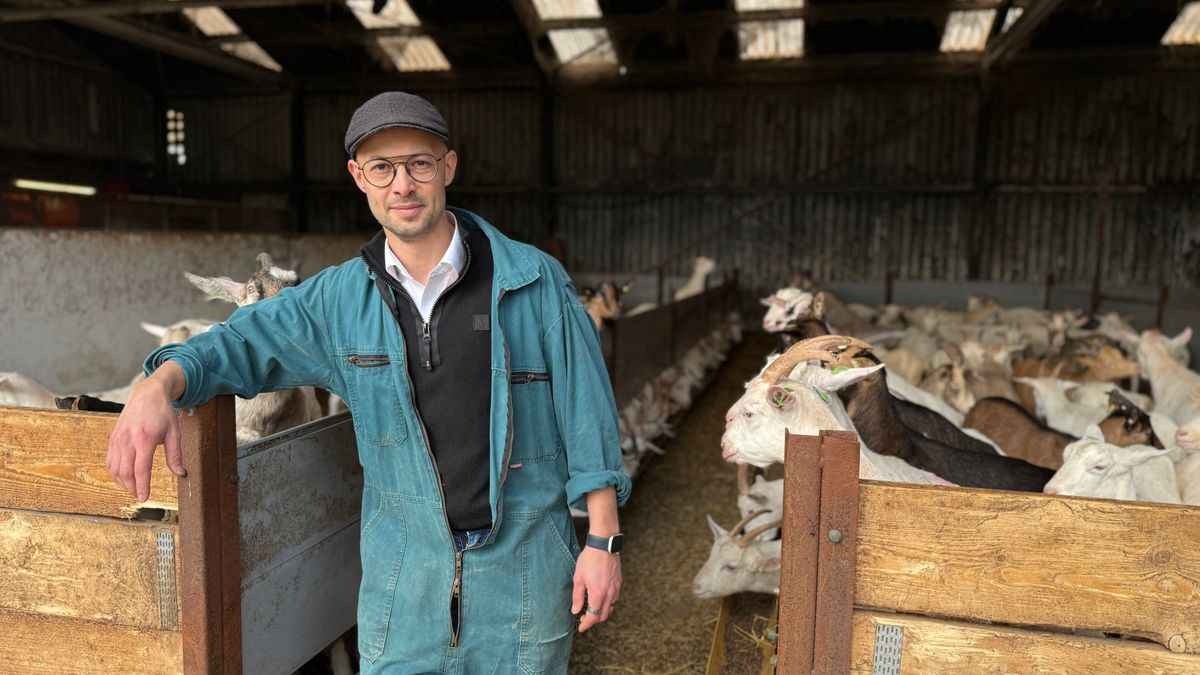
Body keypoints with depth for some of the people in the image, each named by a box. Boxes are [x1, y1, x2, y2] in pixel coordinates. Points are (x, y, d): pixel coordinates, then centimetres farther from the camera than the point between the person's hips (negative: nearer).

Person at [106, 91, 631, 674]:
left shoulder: (535, 281, -8)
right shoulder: (340, 298, 0)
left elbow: (586, 412, -6)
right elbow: (245, 342, 4)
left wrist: (603, 540, -7)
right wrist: (157, 389, -18)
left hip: (522, 564, -1)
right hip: (404, 571, 2)